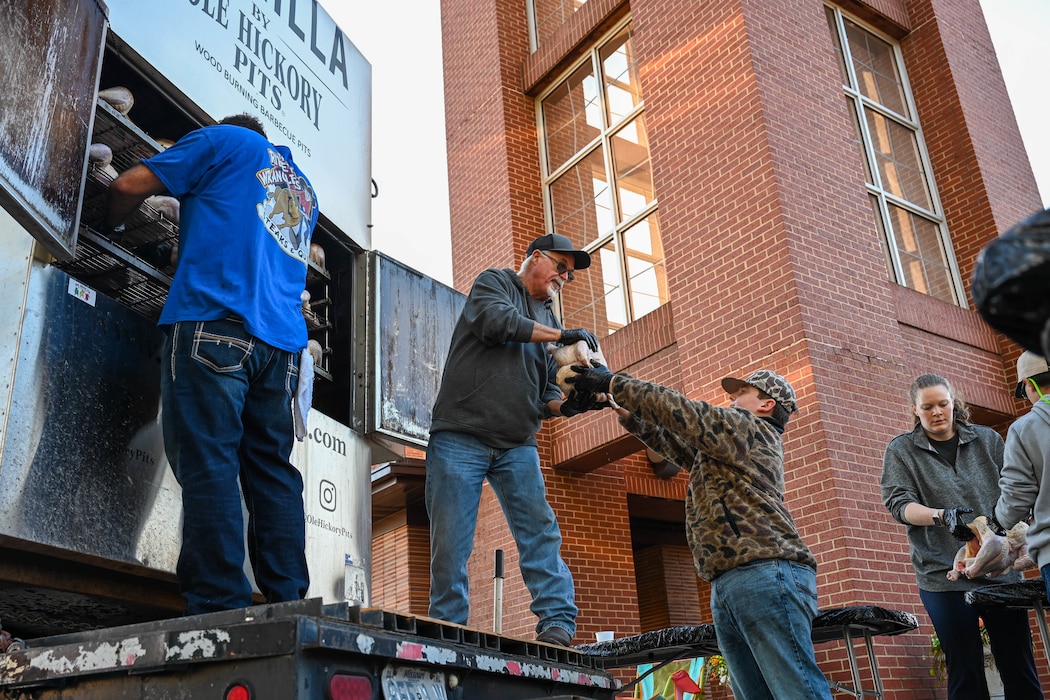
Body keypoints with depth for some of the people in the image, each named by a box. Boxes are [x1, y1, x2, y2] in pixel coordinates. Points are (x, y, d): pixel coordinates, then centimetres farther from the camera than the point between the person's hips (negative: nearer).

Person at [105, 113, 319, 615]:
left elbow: (128, 186, 8)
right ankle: (288, 602, -1)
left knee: (208, 462, -11)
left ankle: (221, 603, -17)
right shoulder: (304, 189, 32)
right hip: (282, 342, 6)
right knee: (272, 469, 4)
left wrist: (112, 226, 28)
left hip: (213, 323, -6)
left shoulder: (223, 140, 14)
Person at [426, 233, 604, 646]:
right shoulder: (494, 283, 8)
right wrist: (561, 335, -11)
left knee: (540, 531, -8)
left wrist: (565, 405, -5)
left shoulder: (548, 321, 23)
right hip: (460, 437, -5)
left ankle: (558, 623, -10)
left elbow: (545, 390, 18)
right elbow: (496, 320, -16)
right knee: (450, 541, -5)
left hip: (518, 446, 5)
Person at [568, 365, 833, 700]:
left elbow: (675, 408, 1)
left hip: (765, 573, -9)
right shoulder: (720, 449, 31)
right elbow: (675, 444, 36)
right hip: (727, 585, 9)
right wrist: (626, 412, 29)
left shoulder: (749, 427, 5)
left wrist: (613, 384, 9)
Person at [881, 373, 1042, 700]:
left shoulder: (987, 440, 11)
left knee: (1020, 669, 5)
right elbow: (898, 503, -5)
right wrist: (942, 516, -23)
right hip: (944, 574, -2)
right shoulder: (901, 450, 5)